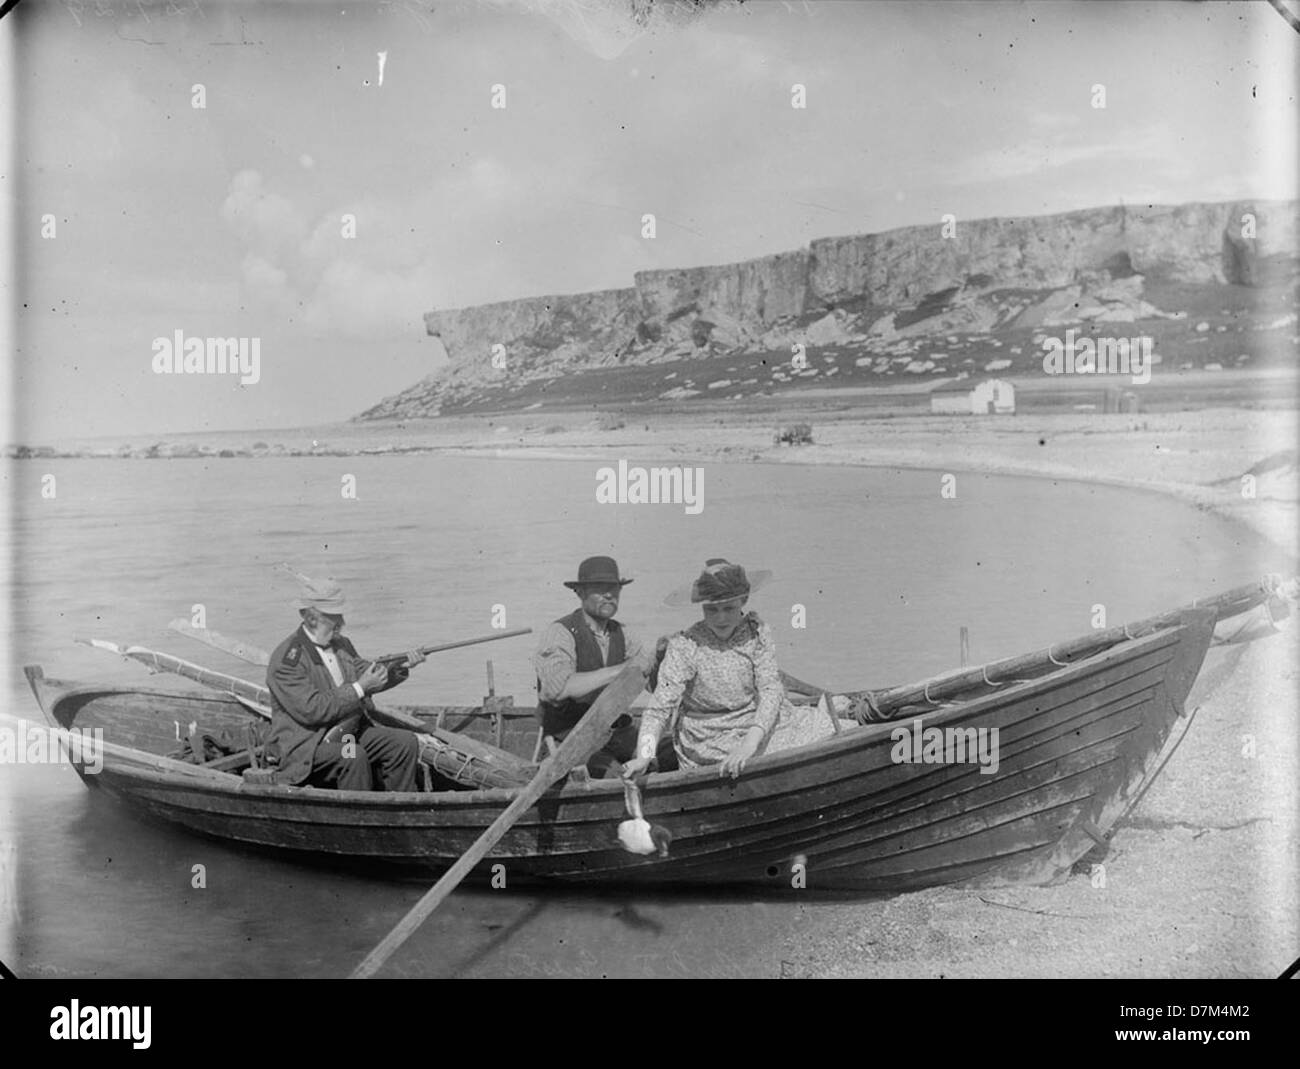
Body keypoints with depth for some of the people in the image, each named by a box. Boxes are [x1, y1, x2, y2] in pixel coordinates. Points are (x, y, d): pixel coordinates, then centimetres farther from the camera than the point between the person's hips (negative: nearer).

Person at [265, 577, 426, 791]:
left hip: (350, 733, 8)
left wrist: (402, 666, 1)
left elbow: (367, 673, 20)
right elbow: (311, 710, -24)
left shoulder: (341, 644, 9)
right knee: (353, 756, -34)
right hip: (304, 746, -8)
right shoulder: (287, 659, -17)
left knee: (406, 743, -5)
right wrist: (359, 688, -22)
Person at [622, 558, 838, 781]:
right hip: (709, 742, -4)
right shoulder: (685, 647, -17)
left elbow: (771, 690, -16)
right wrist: (643, 757, -37)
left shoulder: (757, 632, -8)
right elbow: (660, 709, -20)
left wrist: (750, 742, -33)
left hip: (757, 723, 4)